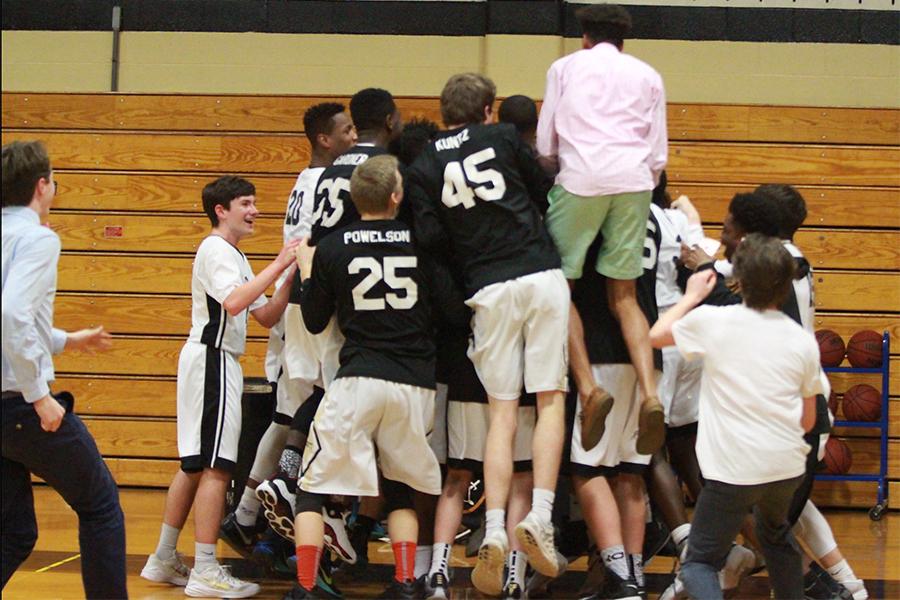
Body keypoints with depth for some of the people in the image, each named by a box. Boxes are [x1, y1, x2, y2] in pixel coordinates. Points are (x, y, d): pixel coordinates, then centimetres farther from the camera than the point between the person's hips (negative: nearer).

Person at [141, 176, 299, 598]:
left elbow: (266, 316, 16)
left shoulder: (232, 256, 21)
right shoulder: (216, 250, -10)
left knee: (195, 464, 14)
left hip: (216, 362, 11)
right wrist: (277, 266, -24)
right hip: (211, 359, -11)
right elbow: (233, 303, -28)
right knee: (215, 466, -11)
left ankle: (163, 559, 19)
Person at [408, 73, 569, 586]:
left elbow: (431, 239, -1)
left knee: (502, 410, 6)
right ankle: (540, 517, -9)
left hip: (489, 290, 1)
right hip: (541, 275, -1)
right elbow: (543, 190, 13)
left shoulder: (424, 167, 8)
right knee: (551, 399, 4)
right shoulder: (503, 138, 6)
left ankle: (494, 532, -5)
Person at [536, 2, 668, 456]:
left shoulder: (566, 67, 19)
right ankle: (650, 394, -12)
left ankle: (588, 389, -12)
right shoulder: (647, 75, 23)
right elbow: (658, 154, 17)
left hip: (581, 180, -2)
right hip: (635, 181, 3)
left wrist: (557, 173, 29)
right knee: (624, 296, 7)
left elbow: (544, 146, 14)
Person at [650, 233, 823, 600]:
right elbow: (807, 421, 10)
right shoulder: (803, 340, 2)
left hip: (734, 468, -4)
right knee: (776, 534, 34)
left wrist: (692, 296, 27)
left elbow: (656, 335, 14)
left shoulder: (712, 321, -7)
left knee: (699, 563, 4)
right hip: (787, 463, 4)